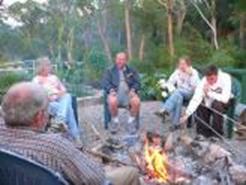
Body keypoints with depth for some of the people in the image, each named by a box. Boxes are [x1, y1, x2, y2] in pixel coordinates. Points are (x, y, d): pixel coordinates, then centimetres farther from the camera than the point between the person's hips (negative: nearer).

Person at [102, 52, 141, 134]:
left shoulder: (132, 71, 21)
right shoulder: (110, 71, 18)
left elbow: (137, 83, 11)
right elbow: (105, 82, 6)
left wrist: (133, 90, -11)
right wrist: (111, 90, -15)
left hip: (129, 93, 1)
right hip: (115, 93, -1)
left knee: (136, 101, -32)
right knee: (112, 101, -35)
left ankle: (131, 121, -9)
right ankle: (115, 121, -10)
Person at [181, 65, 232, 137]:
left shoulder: (225, 78, -31)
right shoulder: (203, 82, -25)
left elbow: (225, 98, -35)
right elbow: (195, 99, -33)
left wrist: (209, 93, -36)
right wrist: (186, 114, -43)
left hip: (223, 101, -3)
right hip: (210, 100, 3)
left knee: (217, 104, -32)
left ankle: (217, 133, -17)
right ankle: (203, 132, -5)